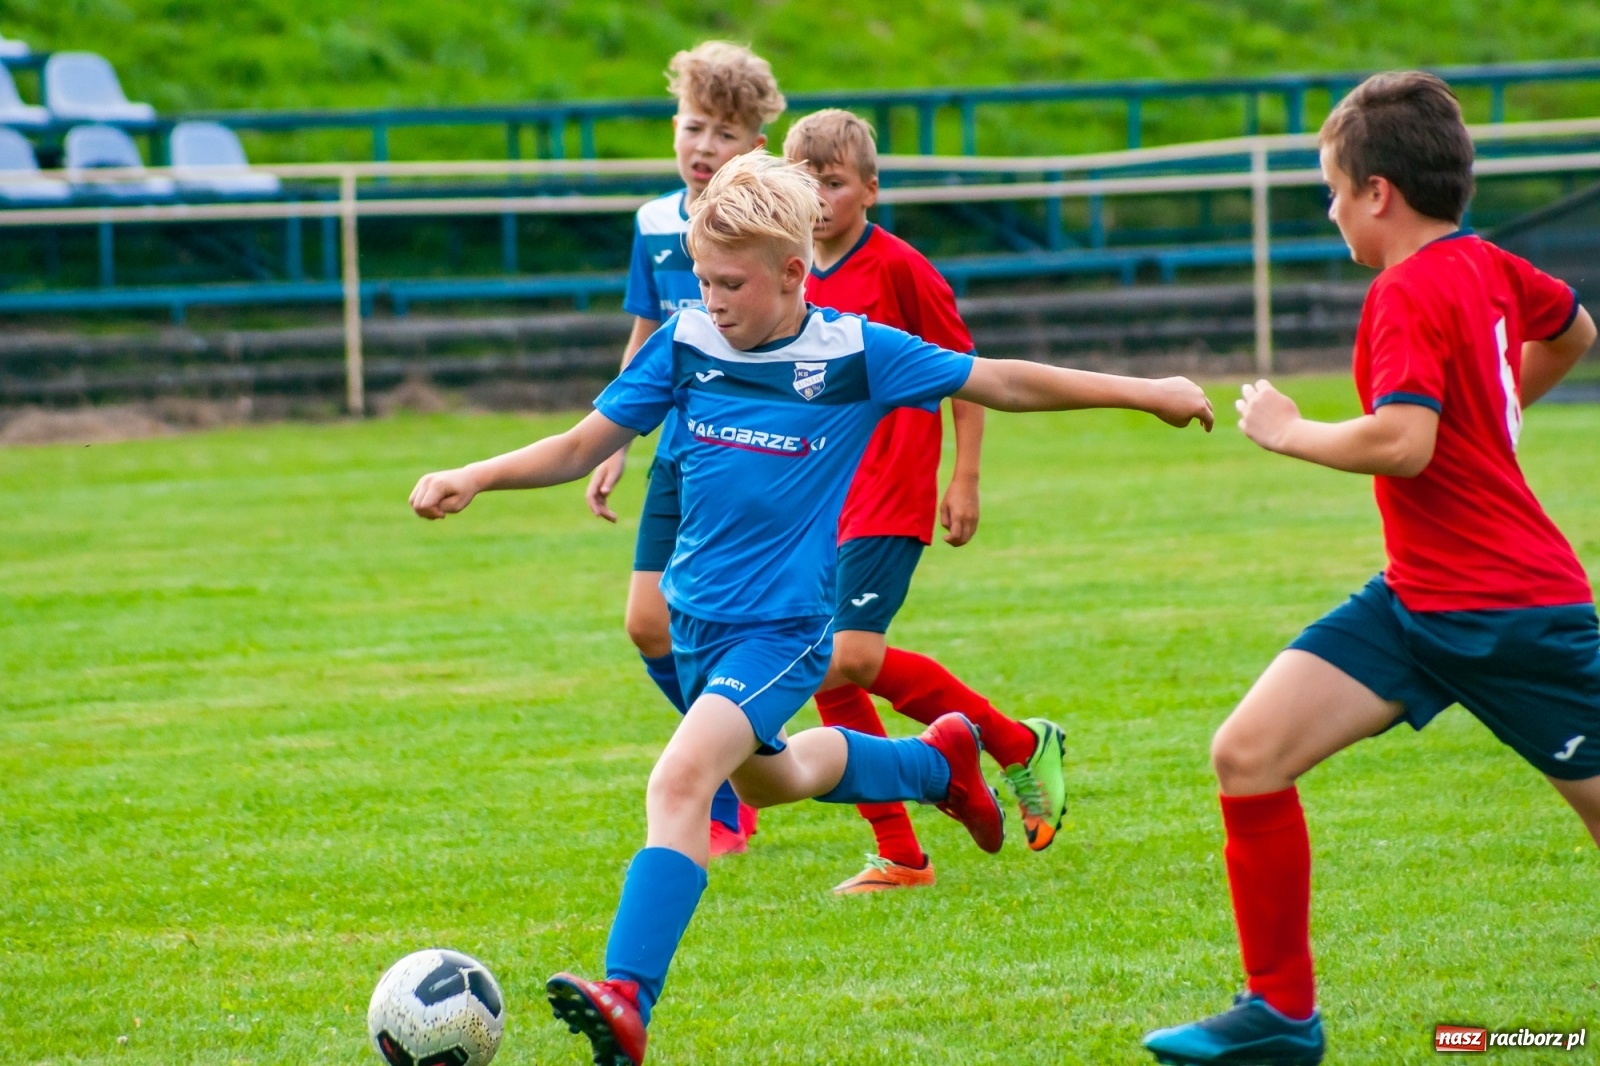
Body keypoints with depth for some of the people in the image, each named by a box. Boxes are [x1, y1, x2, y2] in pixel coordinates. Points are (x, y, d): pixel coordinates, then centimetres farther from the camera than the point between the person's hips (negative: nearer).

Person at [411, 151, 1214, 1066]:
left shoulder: (853, 354, -12)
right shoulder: (685, 346, -4)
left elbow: (1001, 383, -3)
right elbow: (584, 446, 2)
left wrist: (1140, 392, -1)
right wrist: (475, 478, -13)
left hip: (784, 624, -6)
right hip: (697, 613, 6)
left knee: (683, 777, -27)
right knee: (767, 779, 29)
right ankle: (938, 760, 57)